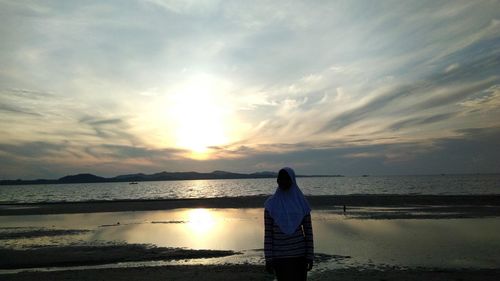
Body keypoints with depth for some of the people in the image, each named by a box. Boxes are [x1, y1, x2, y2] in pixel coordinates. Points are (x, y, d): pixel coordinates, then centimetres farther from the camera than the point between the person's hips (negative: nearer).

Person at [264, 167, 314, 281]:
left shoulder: (301, 202, -3)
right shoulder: (271, 204, -6)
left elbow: (308, 230, 1)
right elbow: (268, 233, -5)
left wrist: (310, 256, -1)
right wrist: (268, 259, -7)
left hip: (299, 253, 1)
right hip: (279, 255, -1)